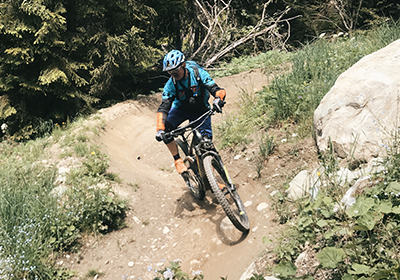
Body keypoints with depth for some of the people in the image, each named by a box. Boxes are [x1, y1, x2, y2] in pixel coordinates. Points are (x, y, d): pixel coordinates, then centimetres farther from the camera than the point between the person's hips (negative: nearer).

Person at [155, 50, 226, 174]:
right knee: (166, 129, -26)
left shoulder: (198, 73, -25)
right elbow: (163, 108, -26)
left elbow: (217, 89, -31)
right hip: (181, 109, 1)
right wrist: (160, 129, -42)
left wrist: (218, 98, -56)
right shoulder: (170, 85, -22)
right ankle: (178, 160, -11)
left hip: (201, 111, -1)